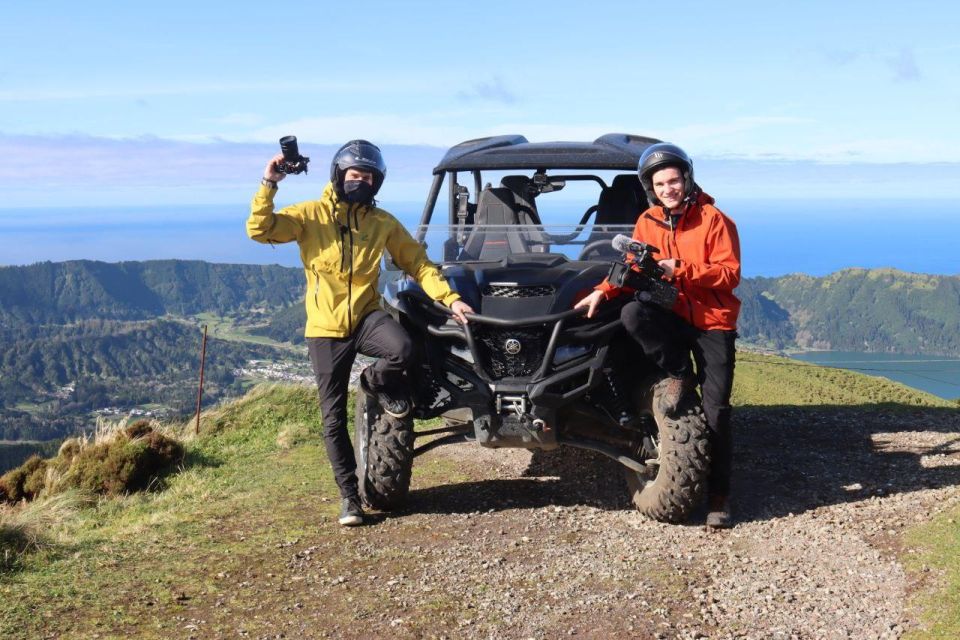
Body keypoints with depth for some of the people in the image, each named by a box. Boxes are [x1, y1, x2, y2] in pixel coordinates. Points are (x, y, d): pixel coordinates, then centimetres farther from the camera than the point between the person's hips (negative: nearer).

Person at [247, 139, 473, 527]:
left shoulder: (383, 223, 3)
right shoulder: (311, 215, -3)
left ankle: (377, 382, 3)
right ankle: (349, 493, 17)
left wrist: (450, 299, -6)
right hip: (326, 328, -1)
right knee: (333, 418, 1)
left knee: (402, 350, -33)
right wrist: (269, 185, -23)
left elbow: (417, 263, 4)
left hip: (366, 316, 1)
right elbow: (260, 229, -12)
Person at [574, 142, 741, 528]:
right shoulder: (648, 222, 3)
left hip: (713, 322, -3)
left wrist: (680, 270, -24)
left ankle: (719, 496, 6)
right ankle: (680, 374, -7)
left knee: (716, 409, -5)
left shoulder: (714, 220, -9)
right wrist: (603, 291, -8)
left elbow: (729, 273, -14)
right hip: (672, 317, 3)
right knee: (632, 314, -30)